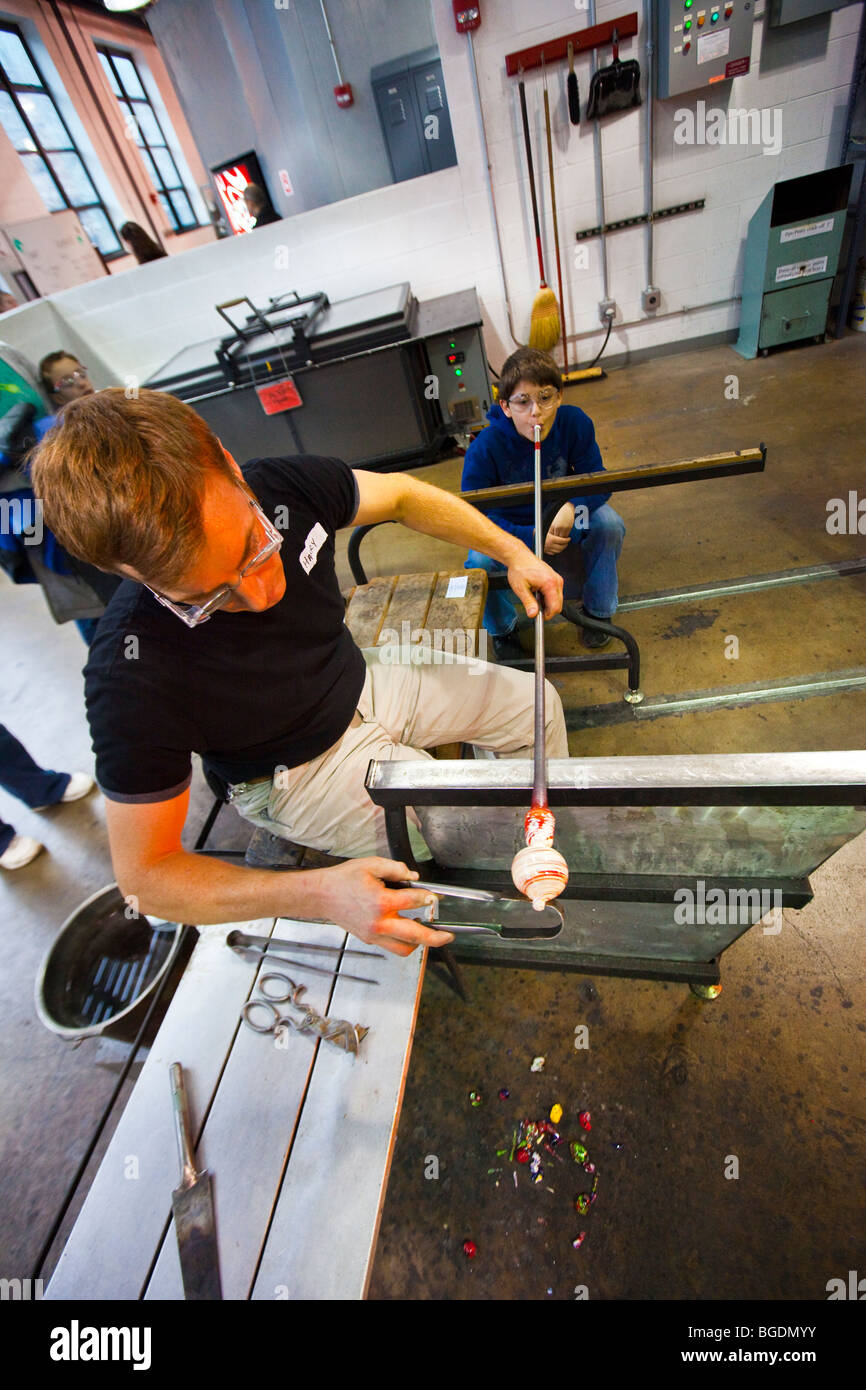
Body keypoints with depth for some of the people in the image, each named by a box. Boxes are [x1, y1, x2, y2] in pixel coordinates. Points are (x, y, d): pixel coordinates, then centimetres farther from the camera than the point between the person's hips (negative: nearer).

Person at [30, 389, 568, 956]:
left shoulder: (280, 486, -22)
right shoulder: (133, 682, -34)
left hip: (363, 687, 6)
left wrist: (512, 551, -6)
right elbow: (145, 873, -23)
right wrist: (319, 892, -38)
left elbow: (401, 493, -2)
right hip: (301, 770, -5)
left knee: (535, 703, 10)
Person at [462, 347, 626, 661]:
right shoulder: (484, 449, -26)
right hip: (511, 527, -2)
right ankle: (503, 630, -1)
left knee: (609, 523, -25)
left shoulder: (575, 423, -19)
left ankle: (597, 610, 0)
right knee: (478, 563, -33)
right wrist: (532, 537, -36)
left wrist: (572, 506, -38)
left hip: (562, 518, 2)